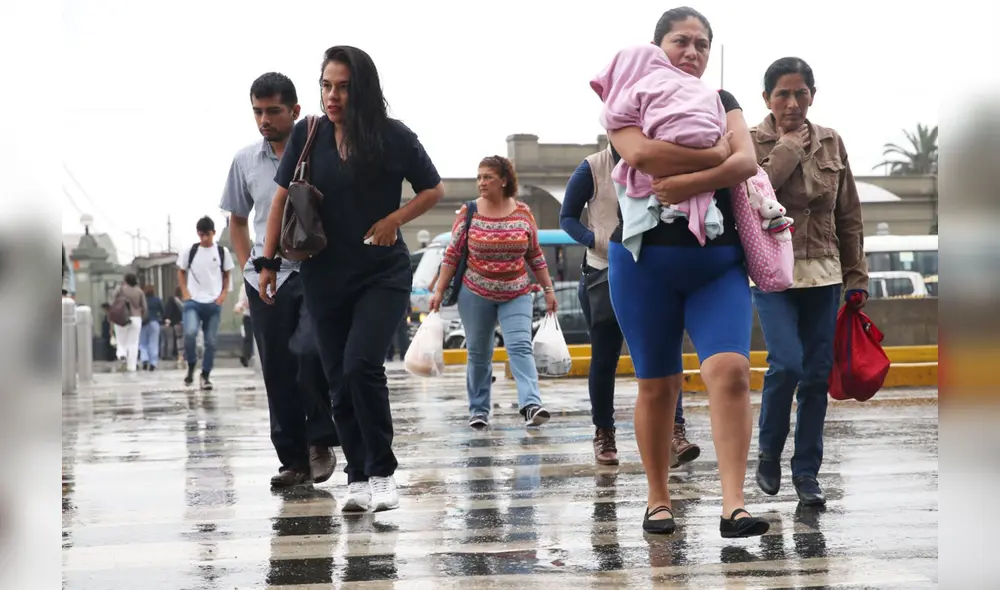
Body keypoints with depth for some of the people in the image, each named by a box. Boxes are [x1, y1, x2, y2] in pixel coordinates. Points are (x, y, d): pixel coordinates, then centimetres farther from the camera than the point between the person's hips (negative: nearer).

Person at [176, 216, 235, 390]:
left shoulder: (222, 252, 2)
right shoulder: (190, 251, 1)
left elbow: (226, 275, 13)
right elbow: (181, 271, 12)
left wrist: (223, 294, 0)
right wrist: (185, 293, 1)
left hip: (214, 303, 1)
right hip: (193, 302, -1)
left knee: (210, 341, 3)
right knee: (190, 333, -23)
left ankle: (205, 376, 15)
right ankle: (191, 367, -1)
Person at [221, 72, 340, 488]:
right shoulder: (245, 161, 8)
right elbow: (237, 220, 21)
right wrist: (247, 267, 9)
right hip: (265, 280, 4)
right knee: (278, 373, 4)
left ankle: (321, 442, 4)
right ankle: (293, 459, 13)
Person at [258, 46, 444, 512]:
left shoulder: (393, 137, -7)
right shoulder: (308, 135, -1)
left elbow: (433, 189, 5)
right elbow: (282, 199, 6)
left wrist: (394, 219, -11)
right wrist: (269, 262, 3)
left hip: (383, 275, -3)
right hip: (325, 277, 3)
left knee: (361, 366, -19)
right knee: (340, 382, 4)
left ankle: (382, 473, -6)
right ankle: (358, 478, 15)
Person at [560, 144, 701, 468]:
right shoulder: (592, 169, -5)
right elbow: (567, 217, 1)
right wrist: (600, 242, -17)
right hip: (604, 276, -1)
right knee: (604, 359, 7)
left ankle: (675, 432, -20)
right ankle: (604, 434, 22)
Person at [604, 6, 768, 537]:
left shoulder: (720, 102, 15)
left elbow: (747, 162, -4)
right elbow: (640, 154, -18)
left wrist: (687, 182, -19)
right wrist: (715, 155, -9)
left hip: (719, 263, 2)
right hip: (645, 260, -2)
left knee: (730, 369, -16)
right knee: (657, 386, 4)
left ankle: (733, 506, -19)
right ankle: (658, 499, 19)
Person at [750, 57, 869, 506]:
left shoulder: (831, 144, 7)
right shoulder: (749, 143, -2)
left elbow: (849, 215, 11)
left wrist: (857, 275, 9)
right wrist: (785, 151, -16)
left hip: (823, 272, 4)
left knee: (818, 373, 2)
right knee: (786, 363, -18)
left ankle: (806, 471, 13)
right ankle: (768, 454, 6)